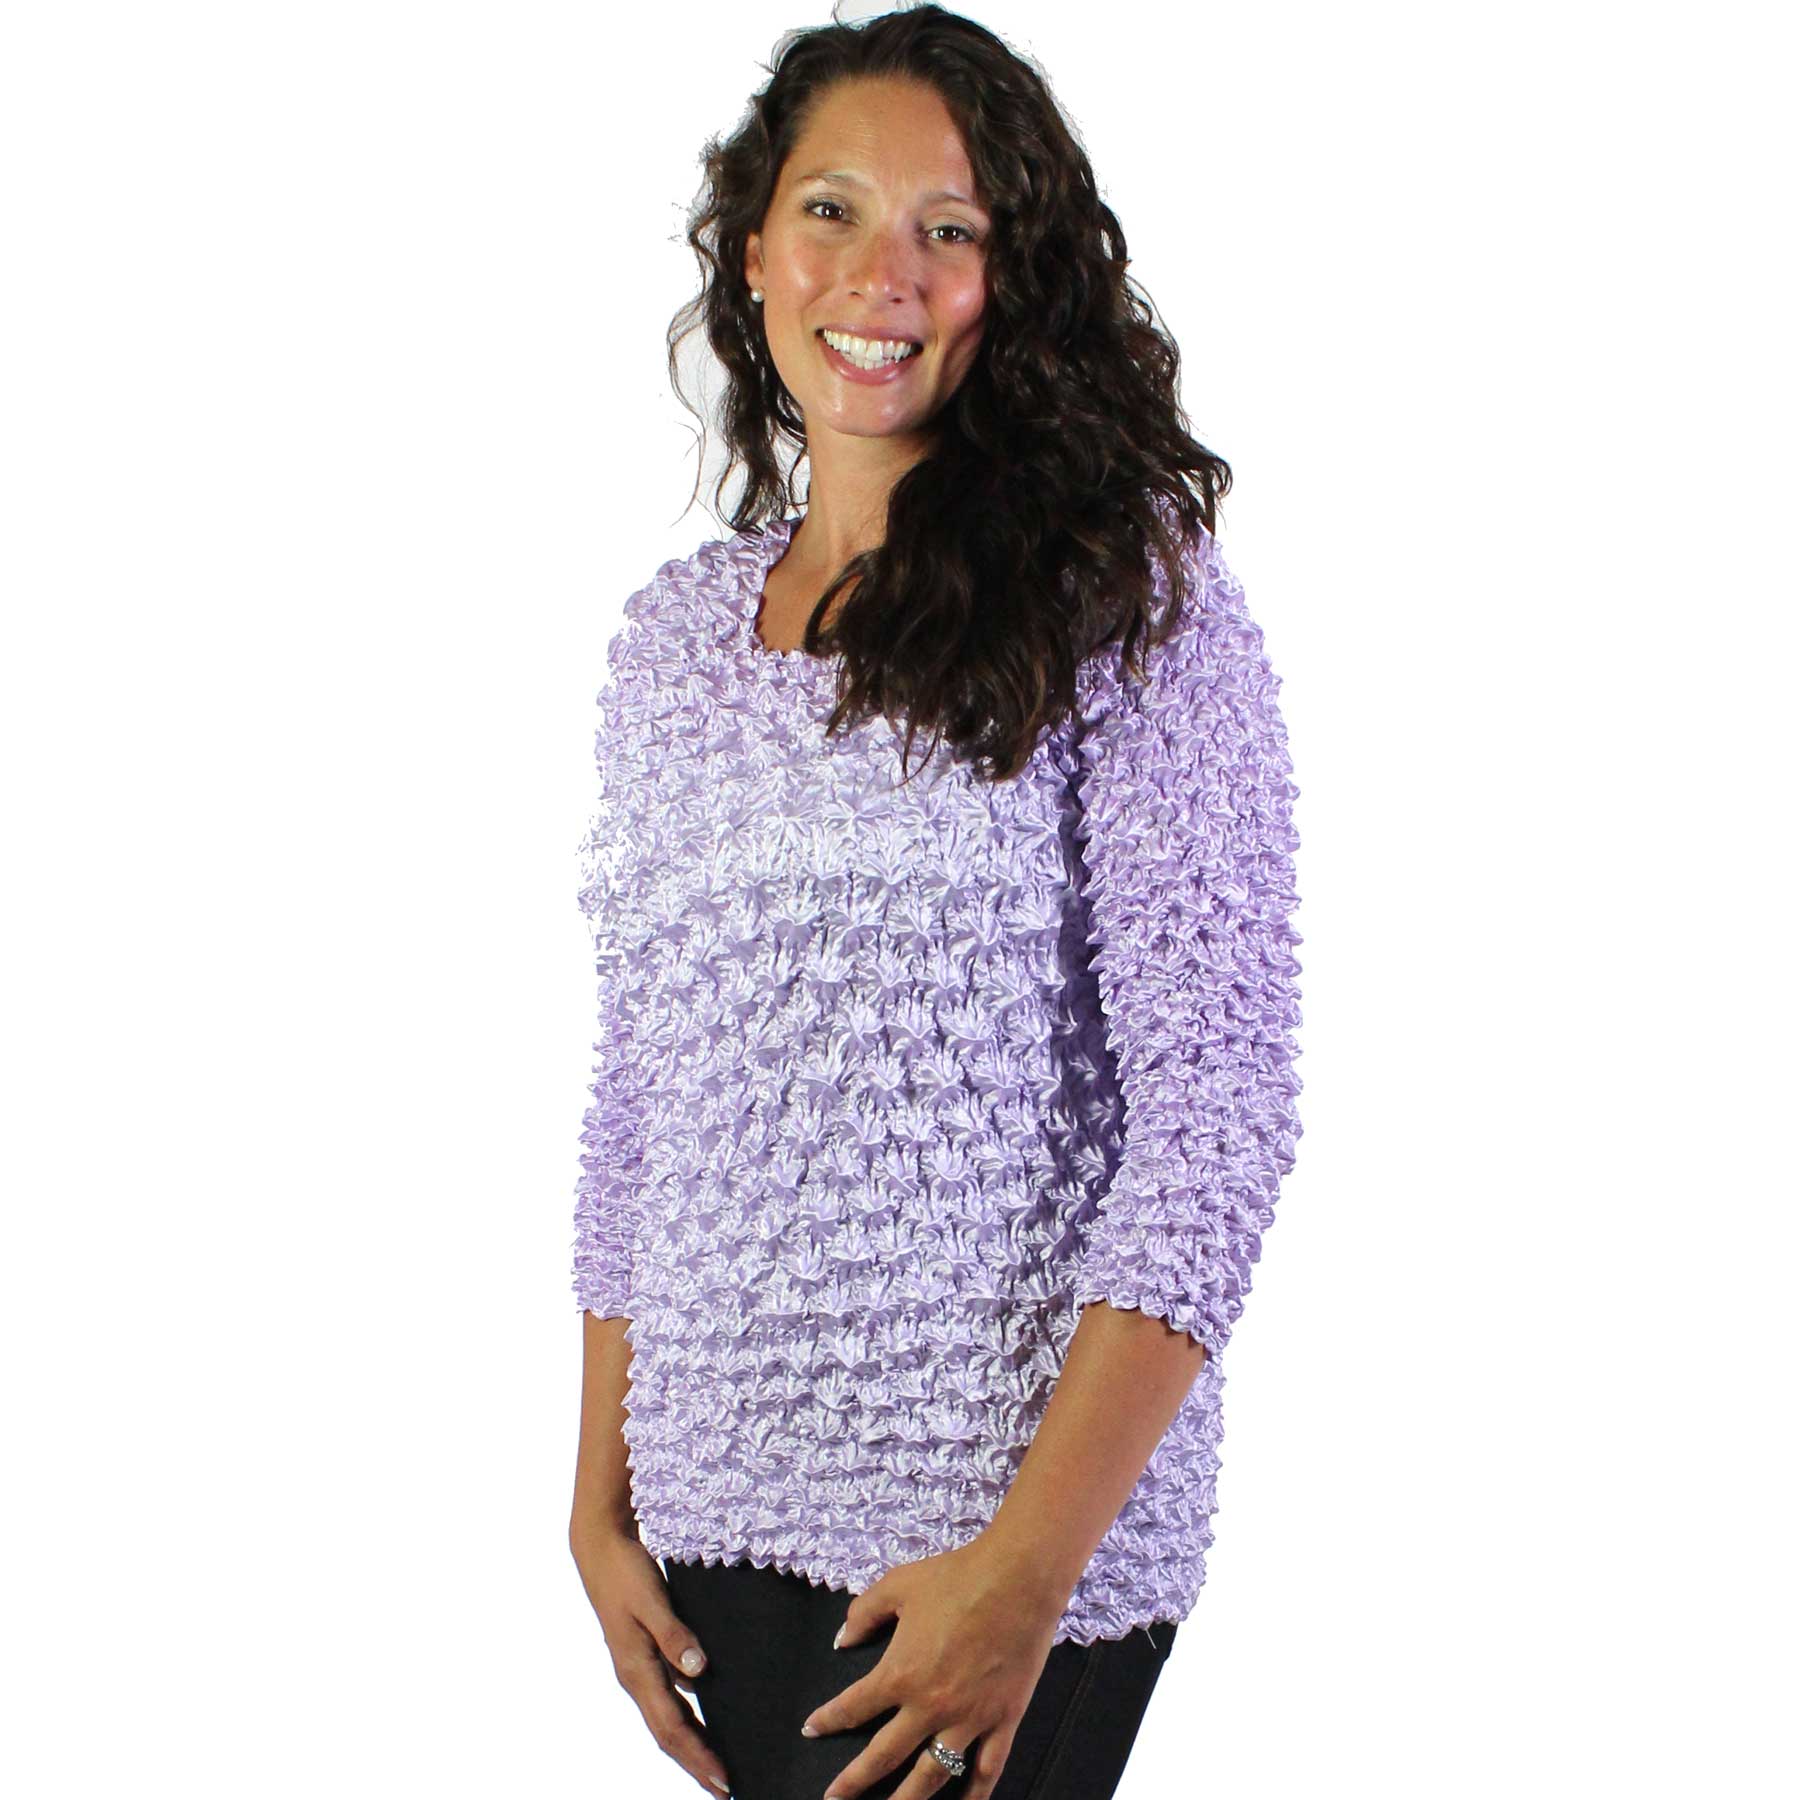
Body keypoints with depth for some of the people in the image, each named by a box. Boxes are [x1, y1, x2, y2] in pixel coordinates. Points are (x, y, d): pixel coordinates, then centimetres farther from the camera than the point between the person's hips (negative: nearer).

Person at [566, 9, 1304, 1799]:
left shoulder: (1128, 591, -7)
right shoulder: (673, 636, 9)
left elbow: (1219, 1100, -12)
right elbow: (634, 1106, 14)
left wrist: (1030, 1558, -16)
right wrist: (602, 1506, 9)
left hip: (1014, 1512, -5)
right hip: (726, 1514, 5)